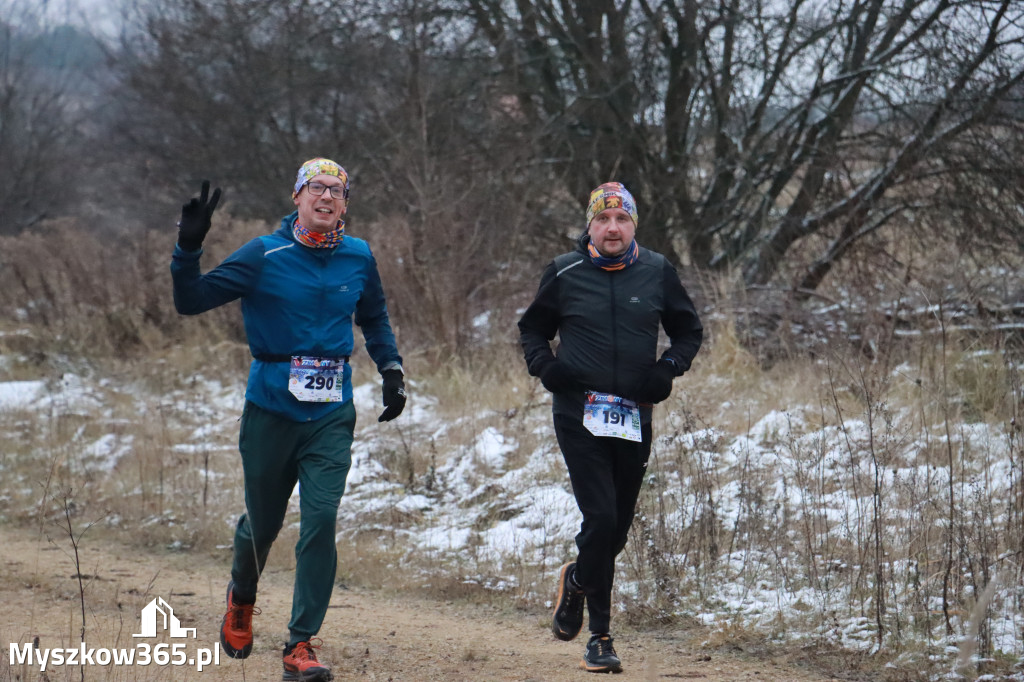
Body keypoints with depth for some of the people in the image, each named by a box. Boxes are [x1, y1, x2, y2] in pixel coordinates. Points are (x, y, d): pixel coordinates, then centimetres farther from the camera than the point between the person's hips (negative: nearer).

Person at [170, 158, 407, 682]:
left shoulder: (358, 258, 3)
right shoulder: (264, 256, -7)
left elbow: (374, 319, 21)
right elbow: (190, 301, -8)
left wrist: (391, 370, 10)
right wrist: (188, 247, -23)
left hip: (331, 416, 1)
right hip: (270, 409, -1)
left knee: (320, 522, -12)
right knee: (263, 522, 11)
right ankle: (241, 599, 44)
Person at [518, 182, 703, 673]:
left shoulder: (657, 273, 6)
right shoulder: (565, 273, 2)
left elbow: (689, 331, 18)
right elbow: (532, 329, 15)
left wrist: (669, 367, -1)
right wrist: (544, 366, -4)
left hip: (635, 417, 3)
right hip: (579, 414, -3)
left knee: (618, 527, 7)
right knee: (600, 518, -14)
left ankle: (578, 580, 40)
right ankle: (600, 636, 0)